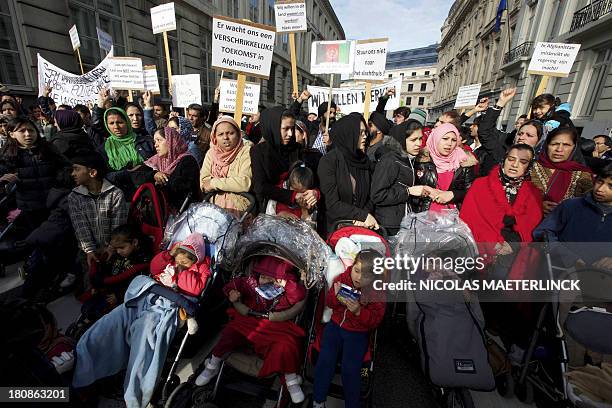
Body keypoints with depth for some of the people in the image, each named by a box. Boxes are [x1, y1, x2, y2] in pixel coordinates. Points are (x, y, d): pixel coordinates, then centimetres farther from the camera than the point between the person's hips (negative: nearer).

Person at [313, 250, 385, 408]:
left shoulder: (378, 292, -14)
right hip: (336, 324, 2)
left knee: (350, 368, -13)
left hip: (358, 332, -2)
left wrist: (359, 311, -31)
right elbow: (328, 303, 2)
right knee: (325, 360, -8)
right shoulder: (343, 278, -9)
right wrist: (335, 296, -21)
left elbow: (375, 321, -13)